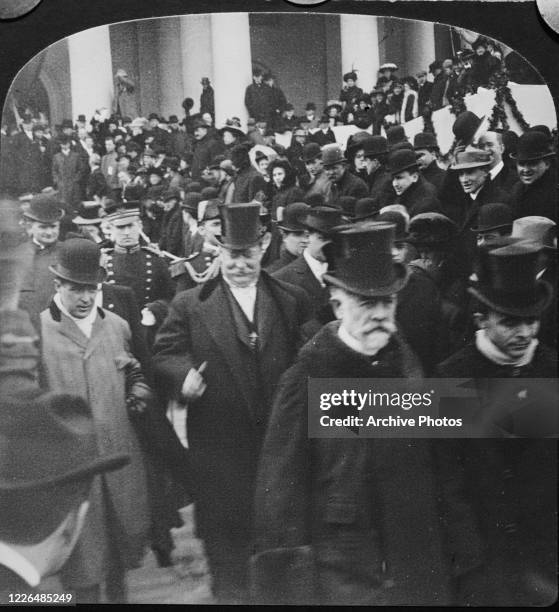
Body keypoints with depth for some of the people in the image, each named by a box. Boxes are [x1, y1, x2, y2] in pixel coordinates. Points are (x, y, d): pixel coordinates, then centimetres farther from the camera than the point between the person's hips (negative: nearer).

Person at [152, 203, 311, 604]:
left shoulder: (292, 301, 4)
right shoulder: (190, 305, 0)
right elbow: (165, 353, -1)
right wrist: (183, 375, -22)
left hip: (278, 435, 2)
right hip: (219, 439, -1)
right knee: (225, 522, 10)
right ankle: (230, 591, 30)